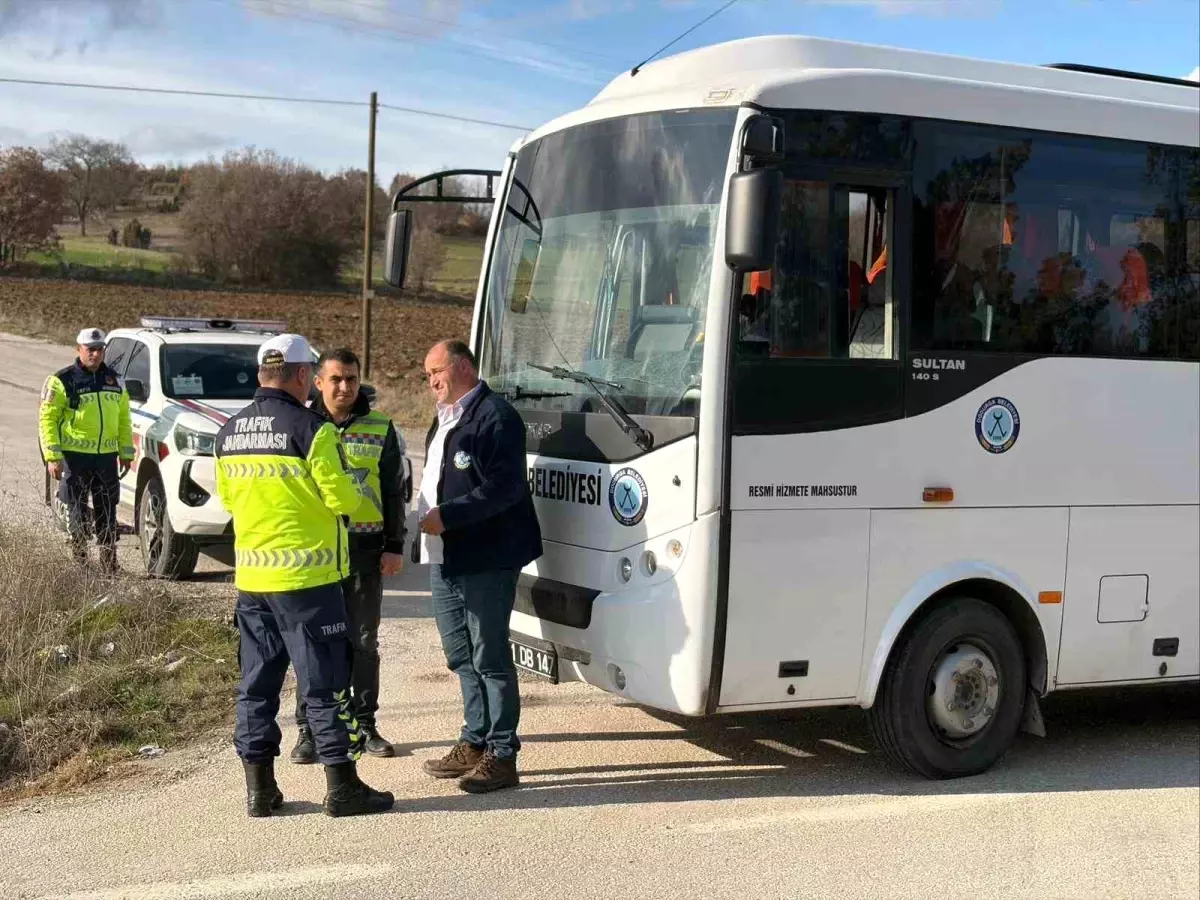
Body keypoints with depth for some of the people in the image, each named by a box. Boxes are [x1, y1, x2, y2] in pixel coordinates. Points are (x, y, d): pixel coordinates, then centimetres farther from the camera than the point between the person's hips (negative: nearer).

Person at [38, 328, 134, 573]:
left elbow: (124, 419, 18)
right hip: (74, 456, -4)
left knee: (107, 510, 8)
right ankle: (79, 560, 9)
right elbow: (47, 419, -7)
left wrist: (126, 453, 14)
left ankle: (109, 561, 16)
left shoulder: (114, 380, 13)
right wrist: (52, 456, -14)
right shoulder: (62, 381, -4)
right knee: (77, 510, 2)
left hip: (106, 456, 4)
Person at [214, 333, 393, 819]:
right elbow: (341, 497, -14)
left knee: (257, 683, 12)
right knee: (325, 683, 1)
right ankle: (342, 786, 5)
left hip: (251, 576, 6)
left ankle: (259, 788, 16)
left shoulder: (229, 433, 8)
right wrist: (360, 501, 8)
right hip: (306, 575, -6)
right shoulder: (311, 429, -14)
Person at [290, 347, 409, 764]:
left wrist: (394, 546, 1)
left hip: (365, 547, 1)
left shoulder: (380, 429, 5)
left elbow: (394, 491, 7)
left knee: (364, 641, 9)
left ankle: (365, 725, 19)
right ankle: (309, 730, 10)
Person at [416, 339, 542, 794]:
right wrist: (428, 523, 13)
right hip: (446, 559, 10)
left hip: (485, 560, -10)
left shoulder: (495, 416, -12)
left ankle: (501, 755, 2)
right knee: (462, 655, 16)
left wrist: (448, 516, -22)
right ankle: (474, 743, 27)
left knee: (490, 657, -5)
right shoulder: (445, 419, 20)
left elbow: (503, 487, -21)